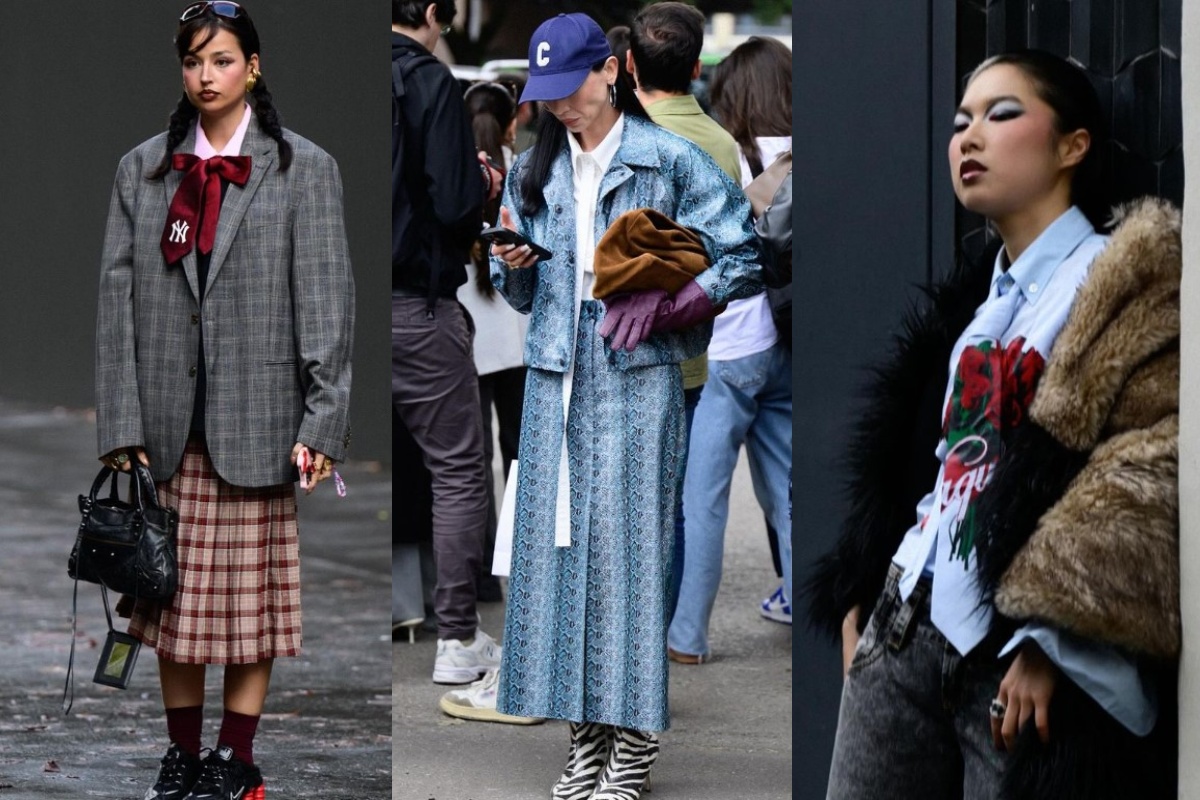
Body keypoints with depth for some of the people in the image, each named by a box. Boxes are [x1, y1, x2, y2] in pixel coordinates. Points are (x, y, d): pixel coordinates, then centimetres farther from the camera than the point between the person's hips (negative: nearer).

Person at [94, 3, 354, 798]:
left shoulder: (303, 169, 1)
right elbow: (118, 295, 5)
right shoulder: (142, 169, 9)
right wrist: (123, 425, -3)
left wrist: (322, 422, -10)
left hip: (255, 425, -2)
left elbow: (326, 300, -3)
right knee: (172, 598, 7)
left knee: (250, 598, 3)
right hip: (167, 427, 3)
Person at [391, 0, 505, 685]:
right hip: (415, 303, -5)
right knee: (459, 470, 5)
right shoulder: (429, 81, -11)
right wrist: (484, 185, 6)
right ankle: (459, 641, 5)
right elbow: (455, 204, -18)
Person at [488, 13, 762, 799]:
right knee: (559, 540, 1)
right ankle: (588, 734, 8)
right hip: (558, 373, 5)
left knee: (629, 541, -8)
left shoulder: (670, 161, -2)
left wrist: (664, 304, -14)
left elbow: (744, 260, -3)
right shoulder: (534, 173, 14)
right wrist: (514, 266, -2)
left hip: (637, 373, -5)